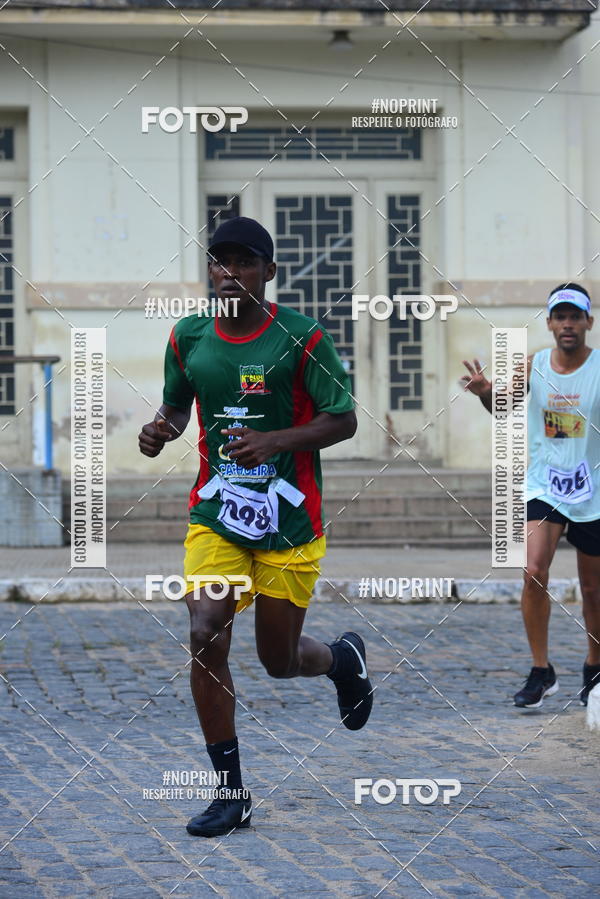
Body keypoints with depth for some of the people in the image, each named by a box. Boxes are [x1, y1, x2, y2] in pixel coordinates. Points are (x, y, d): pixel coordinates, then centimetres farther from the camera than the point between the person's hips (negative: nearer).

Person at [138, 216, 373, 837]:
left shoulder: (300, 337, -10)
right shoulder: (188, 337, 2)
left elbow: (344, 420, -6)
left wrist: (276, 441, -21)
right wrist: (161, 430, -5)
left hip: (289, 522, -3)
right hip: (216, 516, 3)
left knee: (279, 660, 6)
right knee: (204, 640, -14)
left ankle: (342, 658, 45)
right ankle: (231, 794, -3)